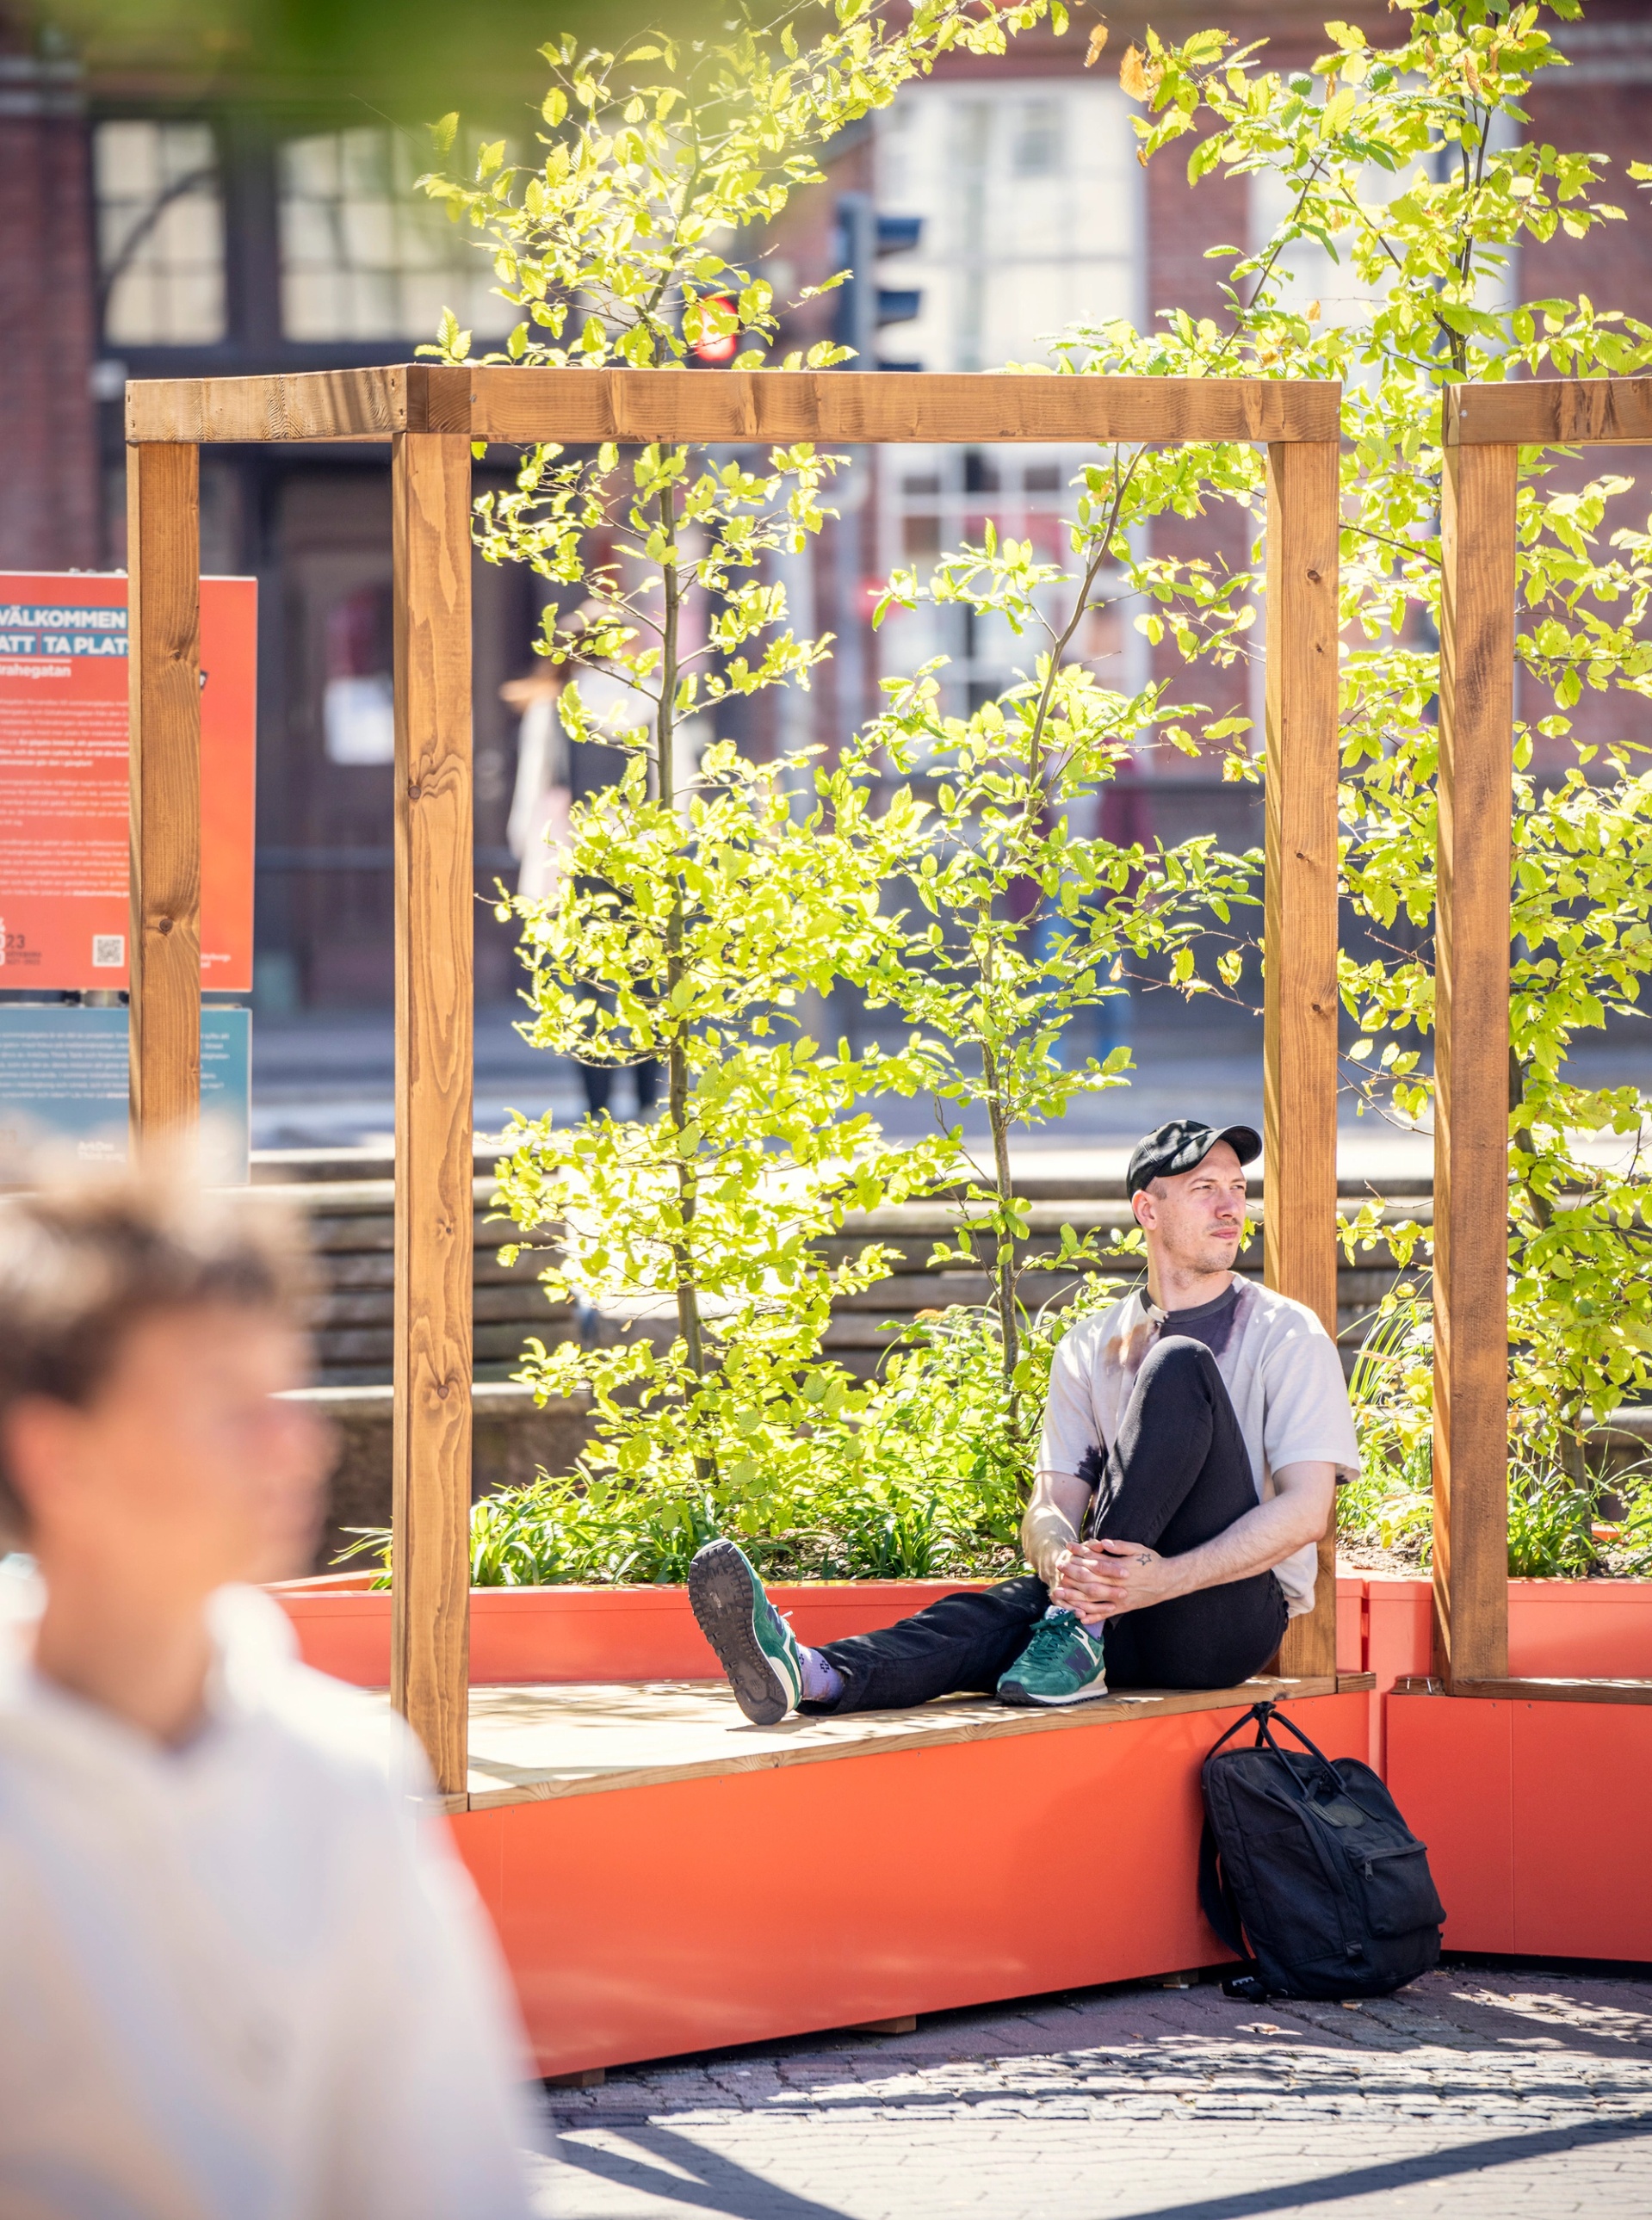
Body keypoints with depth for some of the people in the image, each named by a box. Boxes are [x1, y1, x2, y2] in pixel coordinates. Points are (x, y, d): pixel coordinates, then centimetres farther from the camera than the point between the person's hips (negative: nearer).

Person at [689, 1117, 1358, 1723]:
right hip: (1132, 1626, 3)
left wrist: (1164, 1580, -24)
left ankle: (1080, 1626, -30)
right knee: (997, 1614, -30)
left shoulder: (1285, 1335, 3)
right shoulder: (1090, 1347, 15)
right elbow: (1050, 1505, 6)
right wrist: (1059, 1562, -22)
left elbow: (1305, 1510, -8)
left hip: (1232, 1611, -3)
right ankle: (814, 1678, -58)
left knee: (1179, 1367, -22)